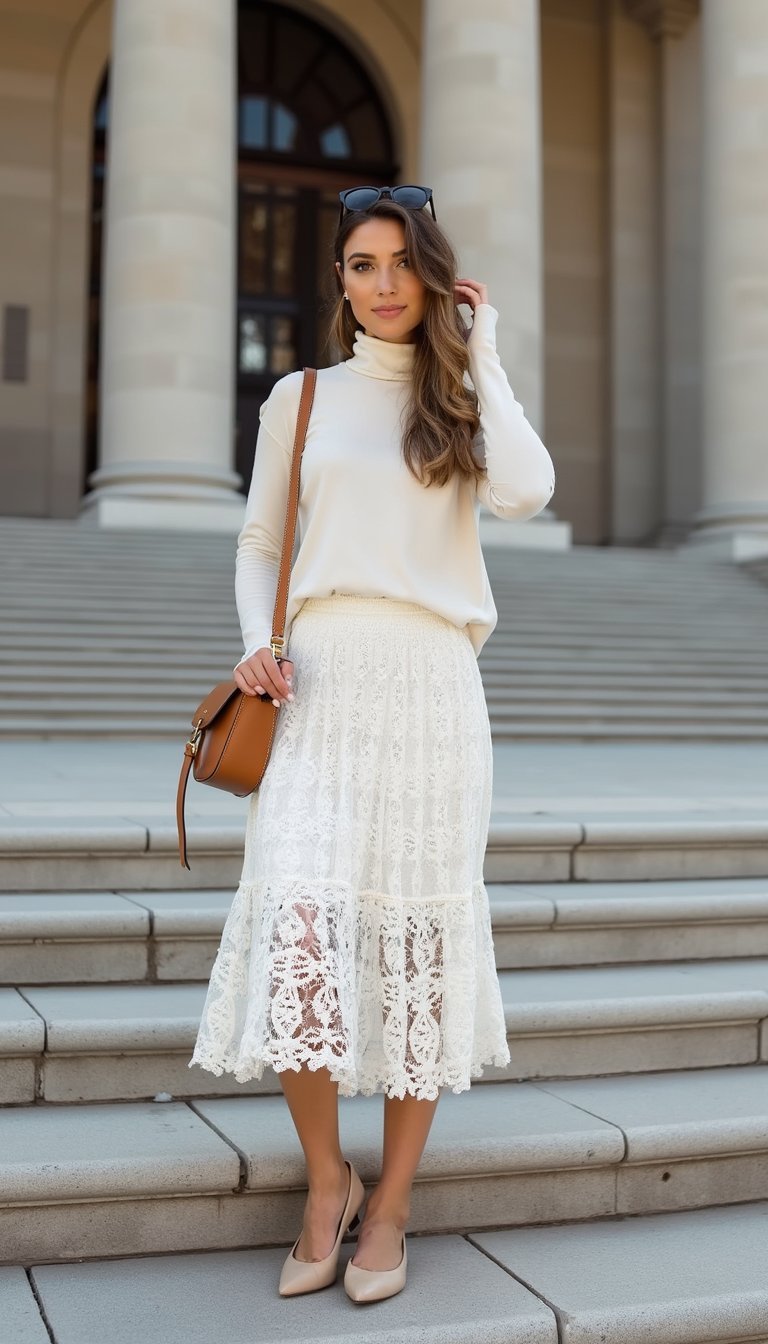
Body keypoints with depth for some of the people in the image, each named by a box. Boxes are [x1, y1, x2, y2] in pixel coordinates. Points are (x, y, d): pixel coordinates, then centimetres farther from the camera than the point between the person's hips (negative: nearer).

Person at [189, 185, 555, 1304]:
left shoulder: (463, 400, 10)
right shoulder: (300, 399, 13)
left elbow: (525, 492, -11)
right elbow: (260, 542, 18)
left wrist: (481, 354, -1)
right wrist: (256, 645, 0)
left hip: (429, 687, 0)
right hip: (318, 686, 1)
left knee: (418, 929, 2)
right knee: (296, 925, -13)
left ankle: (389, 1203, 18)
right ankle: (326, 1183, 10)